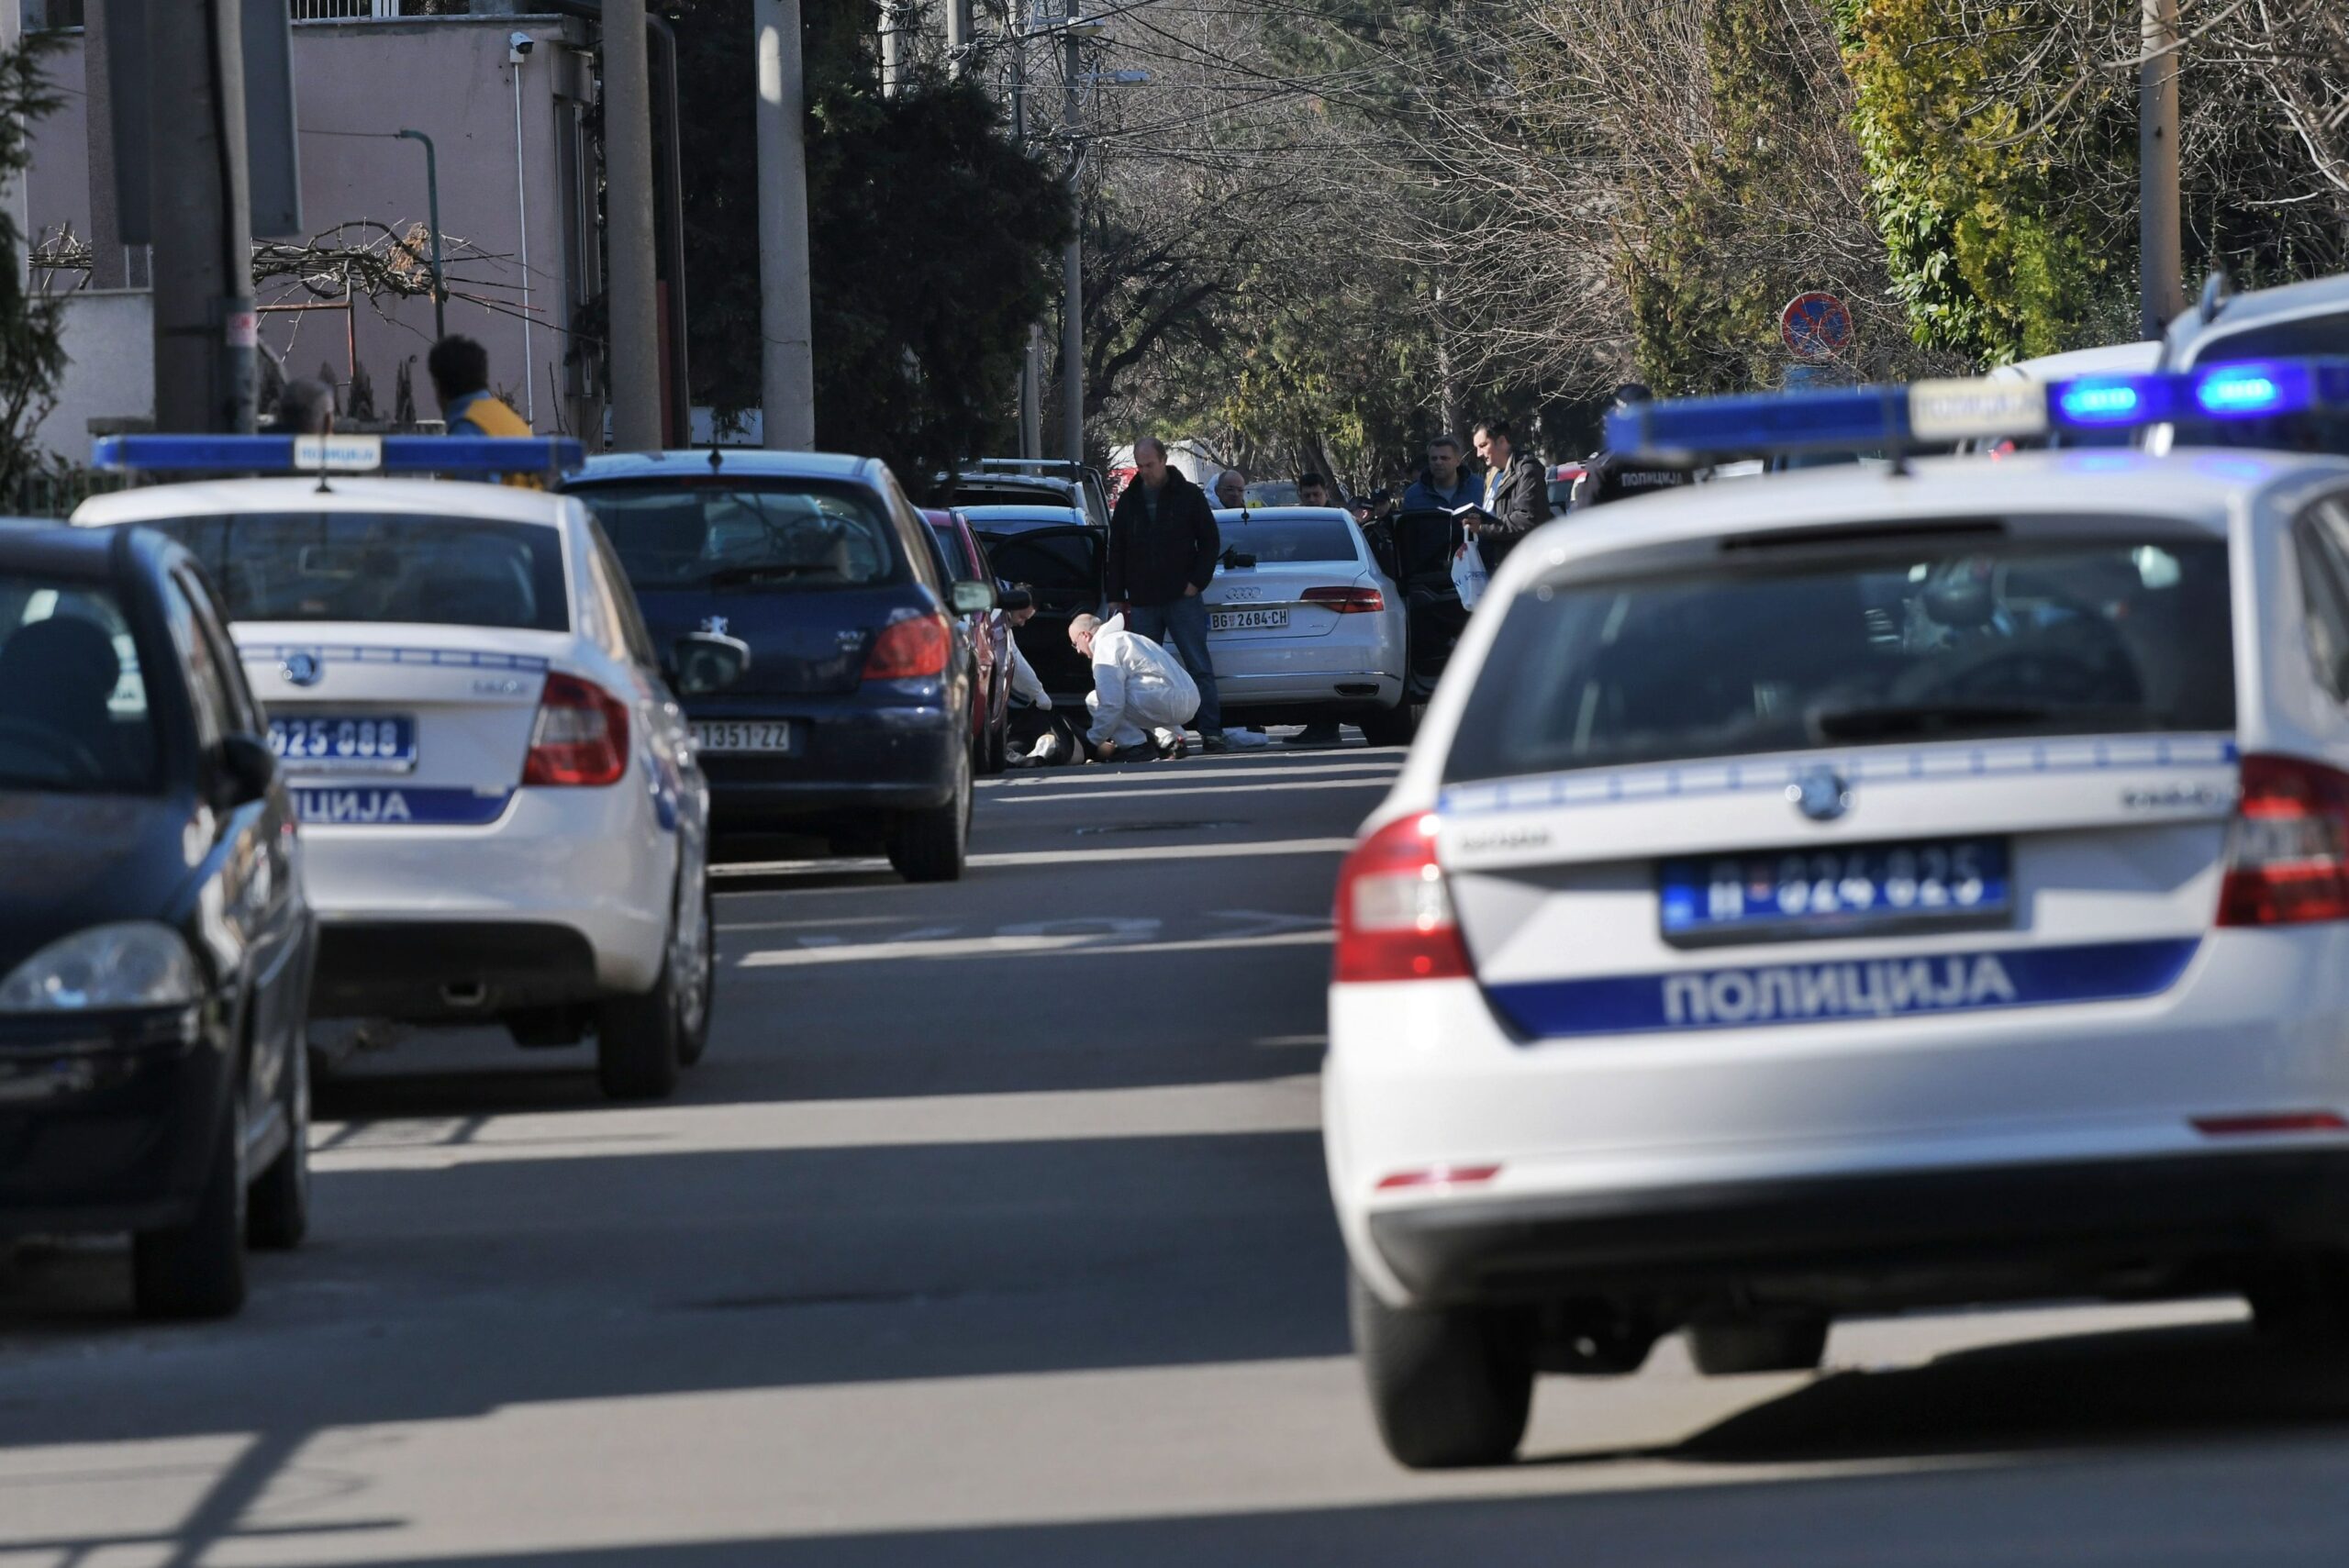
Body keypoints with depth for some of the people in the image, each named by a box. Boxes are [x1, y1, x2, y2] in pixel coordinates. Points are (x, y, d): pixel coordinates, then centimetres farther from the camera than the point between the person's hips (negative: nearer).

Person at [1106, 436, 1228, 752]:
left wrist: (1197, 581, -7)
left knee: (1199, 668, -5)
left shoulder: (1189, 496, 1)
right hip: (1142, 603, 3)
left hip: (1183, 598, -3)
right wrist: (1115, 598, 8)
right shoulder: (1129, 501, 11)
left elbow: (1210, 542, 3)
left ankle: (1211, 732, -5)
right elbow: (1116, 553, 14)